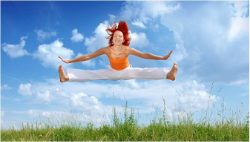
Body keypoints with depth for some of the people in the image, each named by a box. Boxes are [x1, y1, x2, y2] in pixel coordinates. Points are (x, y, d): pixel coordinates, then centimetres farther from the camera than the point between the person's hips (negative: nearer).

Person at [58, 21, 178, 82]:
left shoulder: (127, 49, -24)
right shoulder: (107, 50, -21)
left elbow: (144, 55, -24)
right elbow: (87, 56, -19)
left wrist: (162, 58, -32)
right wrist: (69, 61, -22)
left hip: (127, 72, -1)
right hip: (112, 72, 1)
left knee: (145, 72, -24)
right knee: (92, 74, -16)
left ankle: (168, 74, -42)